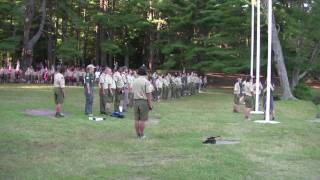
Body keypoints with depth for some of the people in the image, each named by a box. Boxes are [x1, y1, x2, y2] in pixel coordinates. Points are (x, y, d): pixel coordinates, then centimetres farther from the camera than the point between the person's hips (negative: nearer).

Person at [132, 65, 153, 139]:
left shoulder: (134, 81, 6)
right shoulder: (146, 82, -12)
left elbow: (133, 92, 11)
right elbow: (148, 94, -13)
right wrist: (150, 104, -9)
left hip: (136, 101, 5)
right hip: (144, 101, -5)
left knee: (136, 119, 9)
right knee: (142, 120, -1)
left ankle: (138, 134, 16)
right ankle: (142, 135, 4)